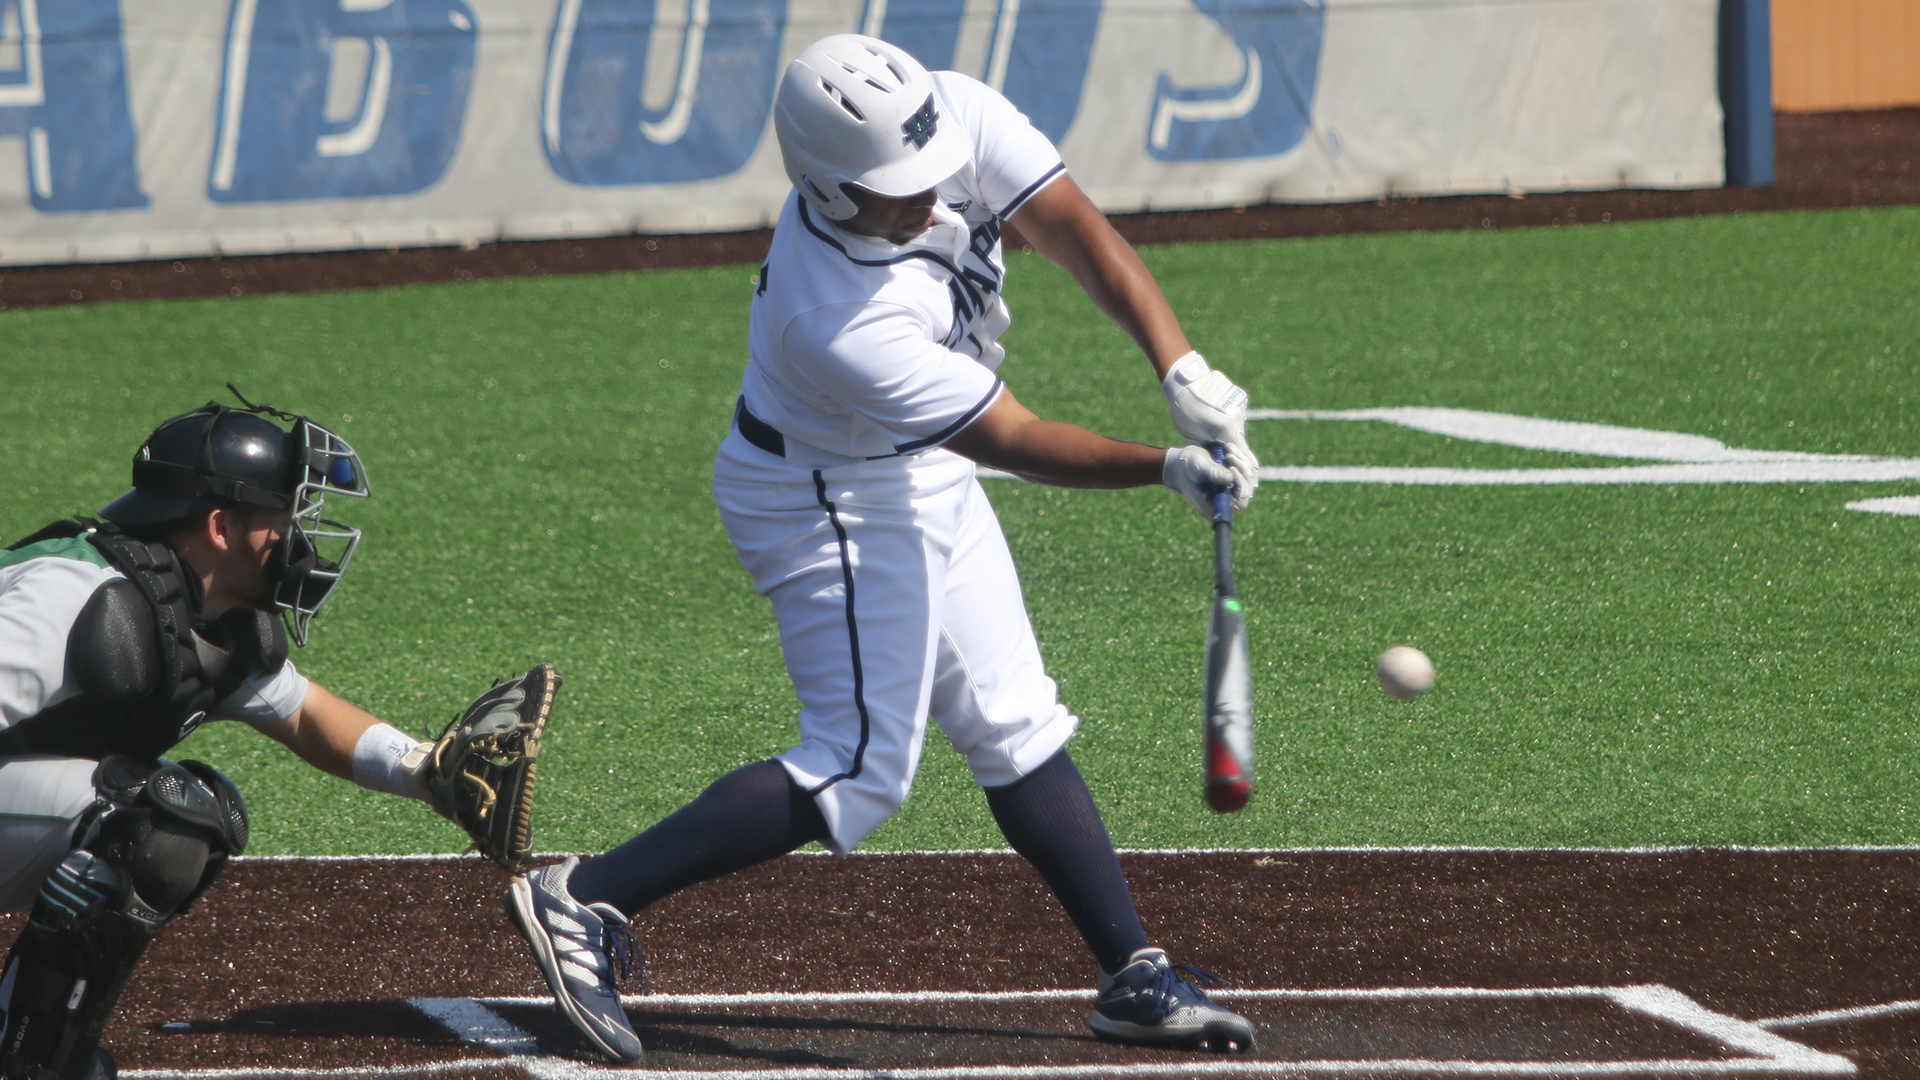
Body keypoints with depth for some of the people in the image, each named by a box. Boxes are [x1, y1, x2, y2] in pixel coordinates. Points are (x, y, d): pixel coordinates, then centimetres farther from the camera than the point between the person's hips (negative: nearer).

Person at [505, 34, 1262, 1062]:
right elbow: (1015, 440, -29)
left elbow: (1080, 235, -19)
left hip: (922, 476, 8)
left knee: (1020, 732, 12)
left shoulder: (960, 117, -21)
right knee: (860, 769, -13)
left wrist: (1183, 370, -31)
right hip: (833, 501, -8)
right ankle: (585, 901, -12)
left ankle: (1132, 976, 18)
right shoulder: (839, 322, -38)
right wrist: (1167, 469, -33)